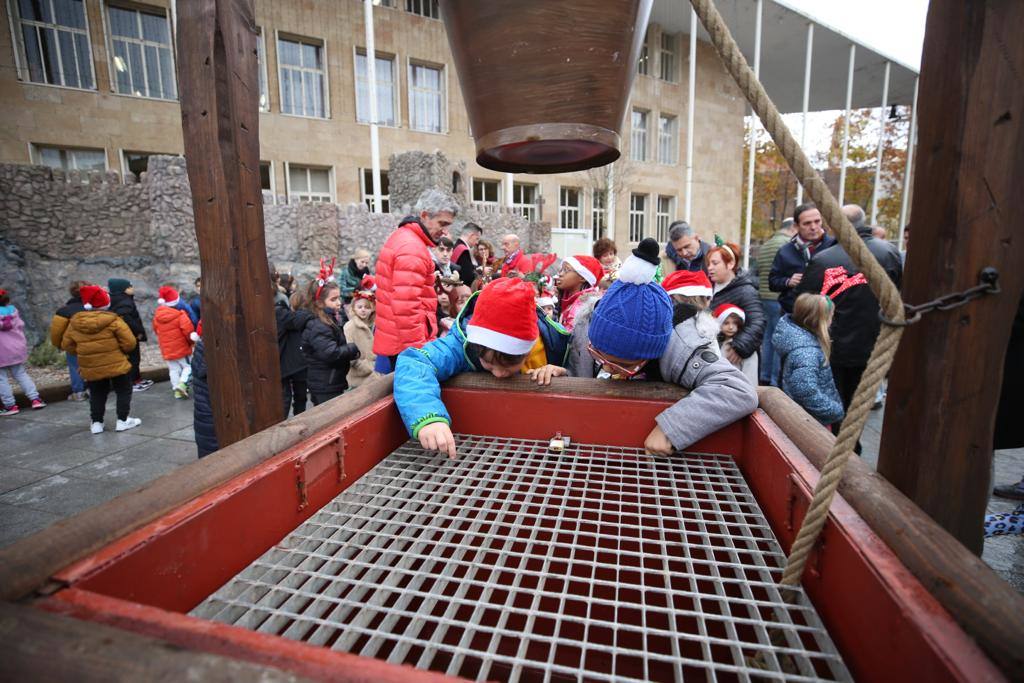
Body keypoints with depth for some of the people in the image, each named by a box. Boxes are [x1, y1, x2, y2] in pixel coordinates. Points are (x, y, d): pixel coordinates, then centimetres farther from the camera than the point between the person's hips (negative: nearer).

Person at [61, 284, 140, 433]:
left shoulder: (74, 322, 0)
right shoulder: (112, 320, -14)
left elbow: (67, 345, 7)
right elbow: (129, 342, -16)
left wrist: (84, 352, 18)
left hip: (90, 368, 4)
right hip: (117, 364, -4)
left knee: (97, 394, 19)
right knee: (124, 391, 10)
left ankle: (96, 423, 21)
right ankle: (123, 420, 10)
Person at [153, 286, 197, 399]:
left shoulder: (157, 316, 2)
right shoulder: (180, 315, -16)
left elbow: (156, 330, 14)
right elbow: (189, 330, -18)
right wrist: (191, 341, 1)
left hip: (166, 350, 5)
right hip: (182, 347, -5)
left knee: (173, 370, 11)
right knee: (188, 366, 5)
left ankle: (177, 390, 10)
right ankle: (182, 383, -15)